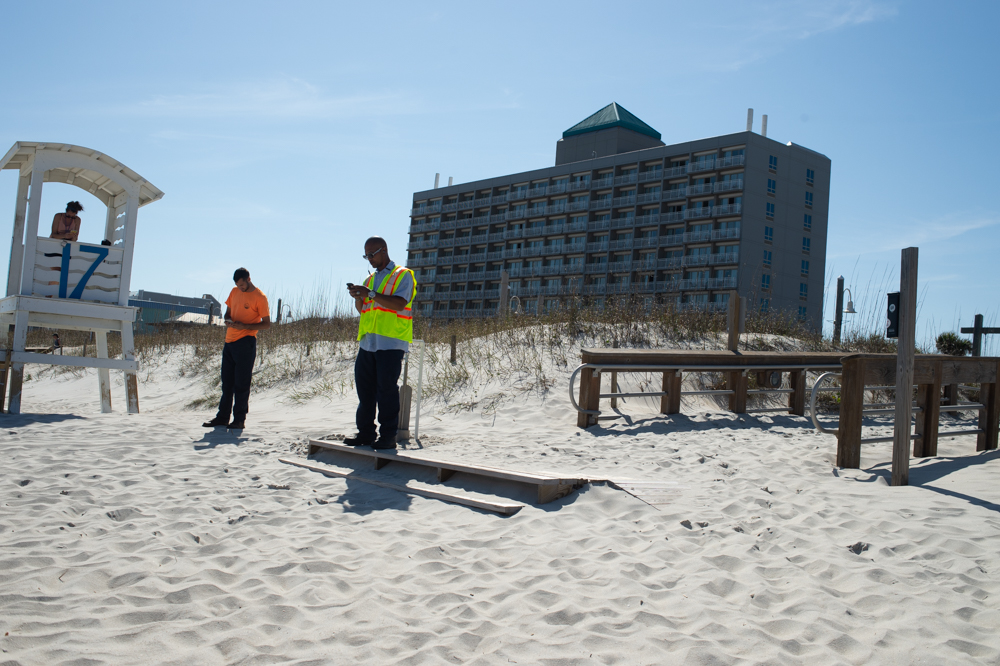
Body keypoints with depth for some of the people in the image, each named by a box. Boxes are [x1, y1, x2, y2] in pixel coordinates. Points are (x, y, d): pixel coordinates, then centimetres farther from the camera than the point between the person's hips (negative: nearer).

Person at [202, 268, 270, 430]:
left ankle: (240, 419, 1)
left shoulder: (260, 297, -7)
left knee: (241, 383, -5)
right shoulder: (234, 291, 12)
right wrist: (228, 320, -3)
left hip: (245, 343, -7)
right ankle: (223, 417, 18)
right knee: (227, 382, 11)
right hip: (229, 342, 7)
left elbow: (266, 324, -8)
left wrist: (244, 326, -19)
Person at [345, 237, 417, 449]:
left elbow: (399, 303, -15)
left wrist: (371, 294, -19)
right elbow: (362, 310, 21)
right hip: (368, 342, 7)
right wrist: (358, 297, 0)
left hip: (391, 342, -7)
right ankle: (365, 432, 15)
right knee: (364, 388, 7)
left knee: (386, 389, -7)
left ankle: (388, 436, -1)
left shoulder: (402, 275, 0)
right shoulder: (371, 279, 22)